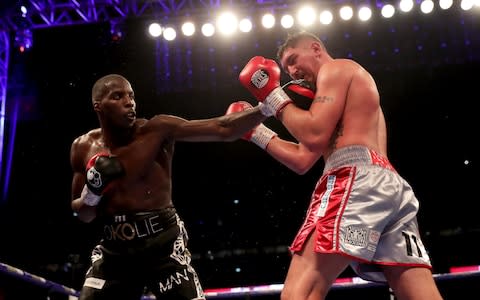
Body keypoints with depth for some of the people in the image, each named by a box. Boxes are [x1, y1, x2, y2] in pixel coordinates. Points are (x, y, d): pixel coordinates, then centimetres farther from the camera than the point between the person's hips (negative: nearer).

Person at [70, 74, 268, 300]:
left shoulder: (157, 130, -9)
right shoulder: (84, 148, 3)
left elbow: (223, 129, -16)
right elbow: (82, 214, 13)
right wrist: (91, 195, -9)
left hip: (164, 247, -3)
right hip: (114, 252, 4)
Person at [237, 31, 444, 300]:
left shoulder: (336, 69, 11)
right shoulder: (345, 99, 38)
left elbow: (315, 135, -6)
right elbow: (302, 161, 33)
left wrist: (275, 98, 8)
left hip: (357, 178, -10)